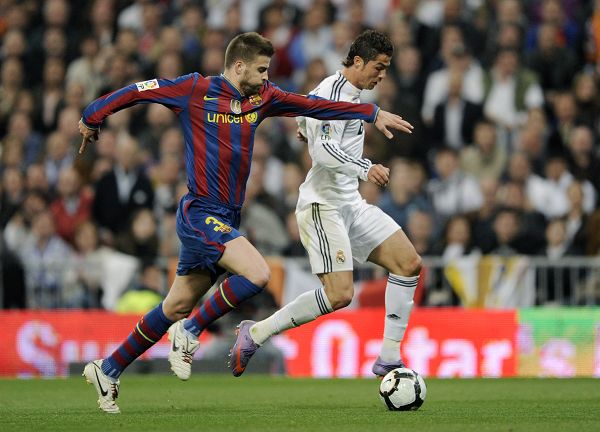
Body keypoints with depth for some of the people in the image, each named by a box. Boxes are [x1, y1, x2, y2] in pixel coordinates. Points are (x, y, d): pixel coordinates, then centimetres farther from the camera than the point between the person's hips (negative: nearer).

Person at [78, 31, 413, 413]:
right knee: (257, 274, -23)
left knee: (177, 307, 10)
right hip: (201, 213, -7)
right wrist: (92, 119, 10)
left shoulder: (262, 97, 9)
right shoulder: (195, 90, -8)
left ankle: (108, 369, 21)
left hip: (227, 218, 7)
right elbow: (137, 92, 1)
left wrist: (373, 114, 9)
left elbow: (314, 105, 13)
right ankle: (191, 332, -5)